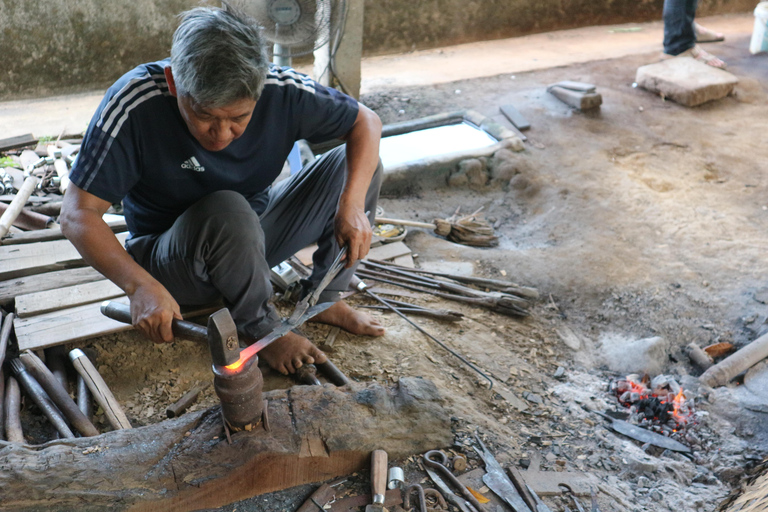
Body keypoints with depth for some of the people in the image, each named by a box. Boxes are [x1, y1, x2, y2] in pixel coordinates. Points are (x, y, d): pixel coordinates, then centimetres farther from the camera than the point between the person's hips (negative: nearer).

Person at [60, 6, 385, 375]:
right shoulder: (134, 105, -28)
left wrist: (352, 204, -25)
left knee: (354, 164, -11)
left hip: (252, 240, 4)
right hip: (169, 262, -3)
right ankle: (259, 327, -12)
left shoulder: (282, 91, -21)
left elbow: (366, 122, -9)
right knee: (228, 212, -38)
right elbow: (77, 214, -26)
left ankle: (322, 299, 1)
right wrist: (140, 285, -41)